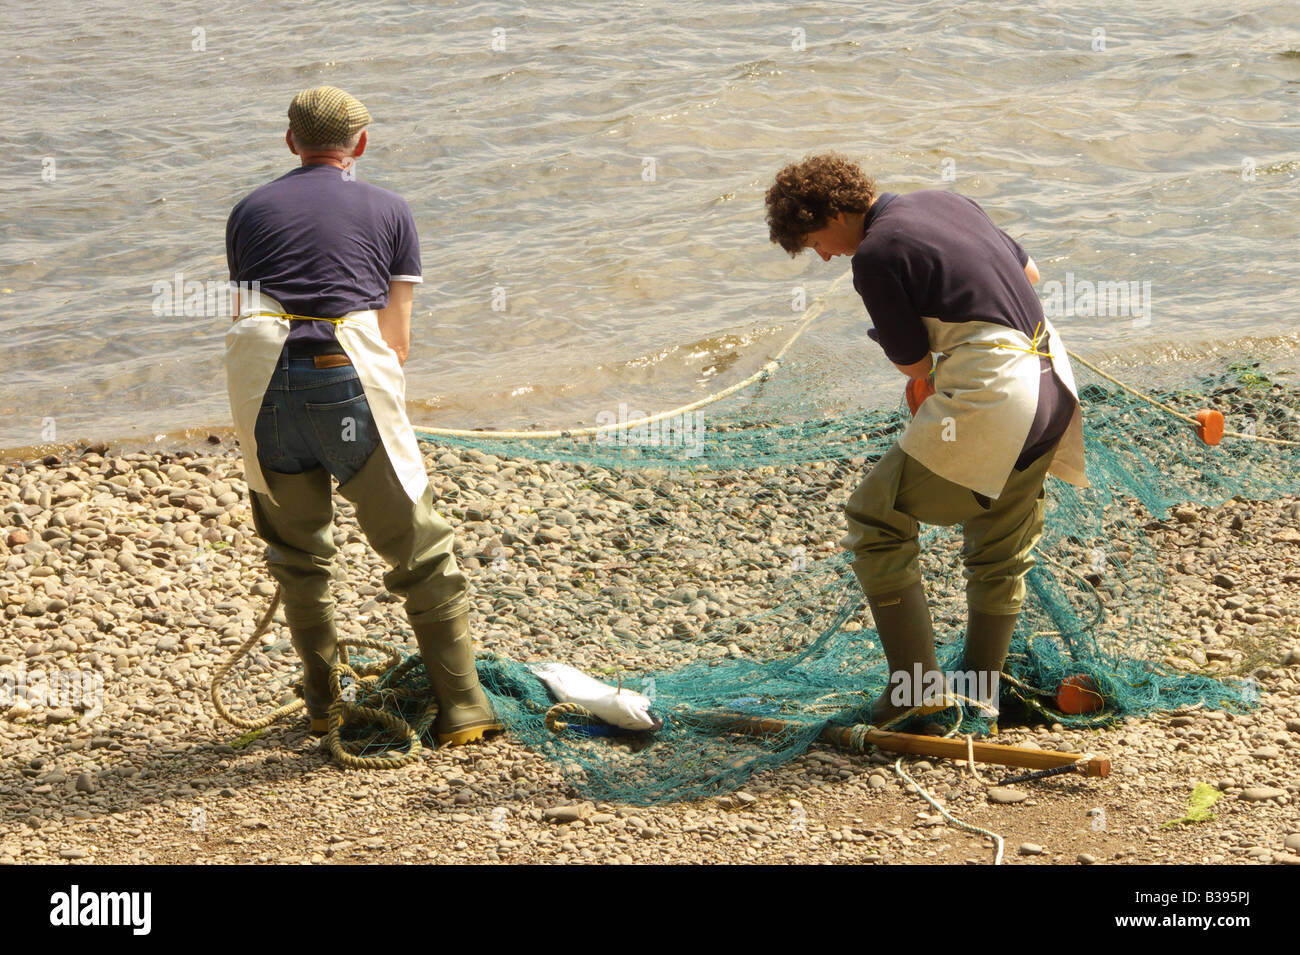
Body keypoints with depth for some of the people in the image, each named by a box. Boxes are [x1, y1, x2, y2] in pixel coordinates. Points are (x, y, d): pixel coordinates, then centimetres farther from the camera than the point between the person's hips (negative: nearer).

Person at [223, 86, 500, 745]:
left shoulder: (249, 211, 19)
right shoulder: (389, 210, 13)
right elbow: (397, 338, 11)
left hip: (264, 387, 3)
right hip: (350, 377, -2)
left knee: (296, 552, 21)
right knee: (419, 550, 7)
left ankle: (324, 699, 28)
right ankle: (461, 704, 8)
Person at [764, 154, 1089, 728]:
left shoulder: (874, 256, -11)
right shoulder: (945, 202, 15)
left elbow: (913, 362, -6)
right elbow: (1028, 272, 26)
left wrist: (925, 384, 16)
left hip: (988, 396, -9)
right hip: (1051, 388, 9)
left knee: (876, 520, 2)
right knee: (1002, 550, 21)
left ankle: (916, 681, 0)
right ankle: (982, 693, 32)